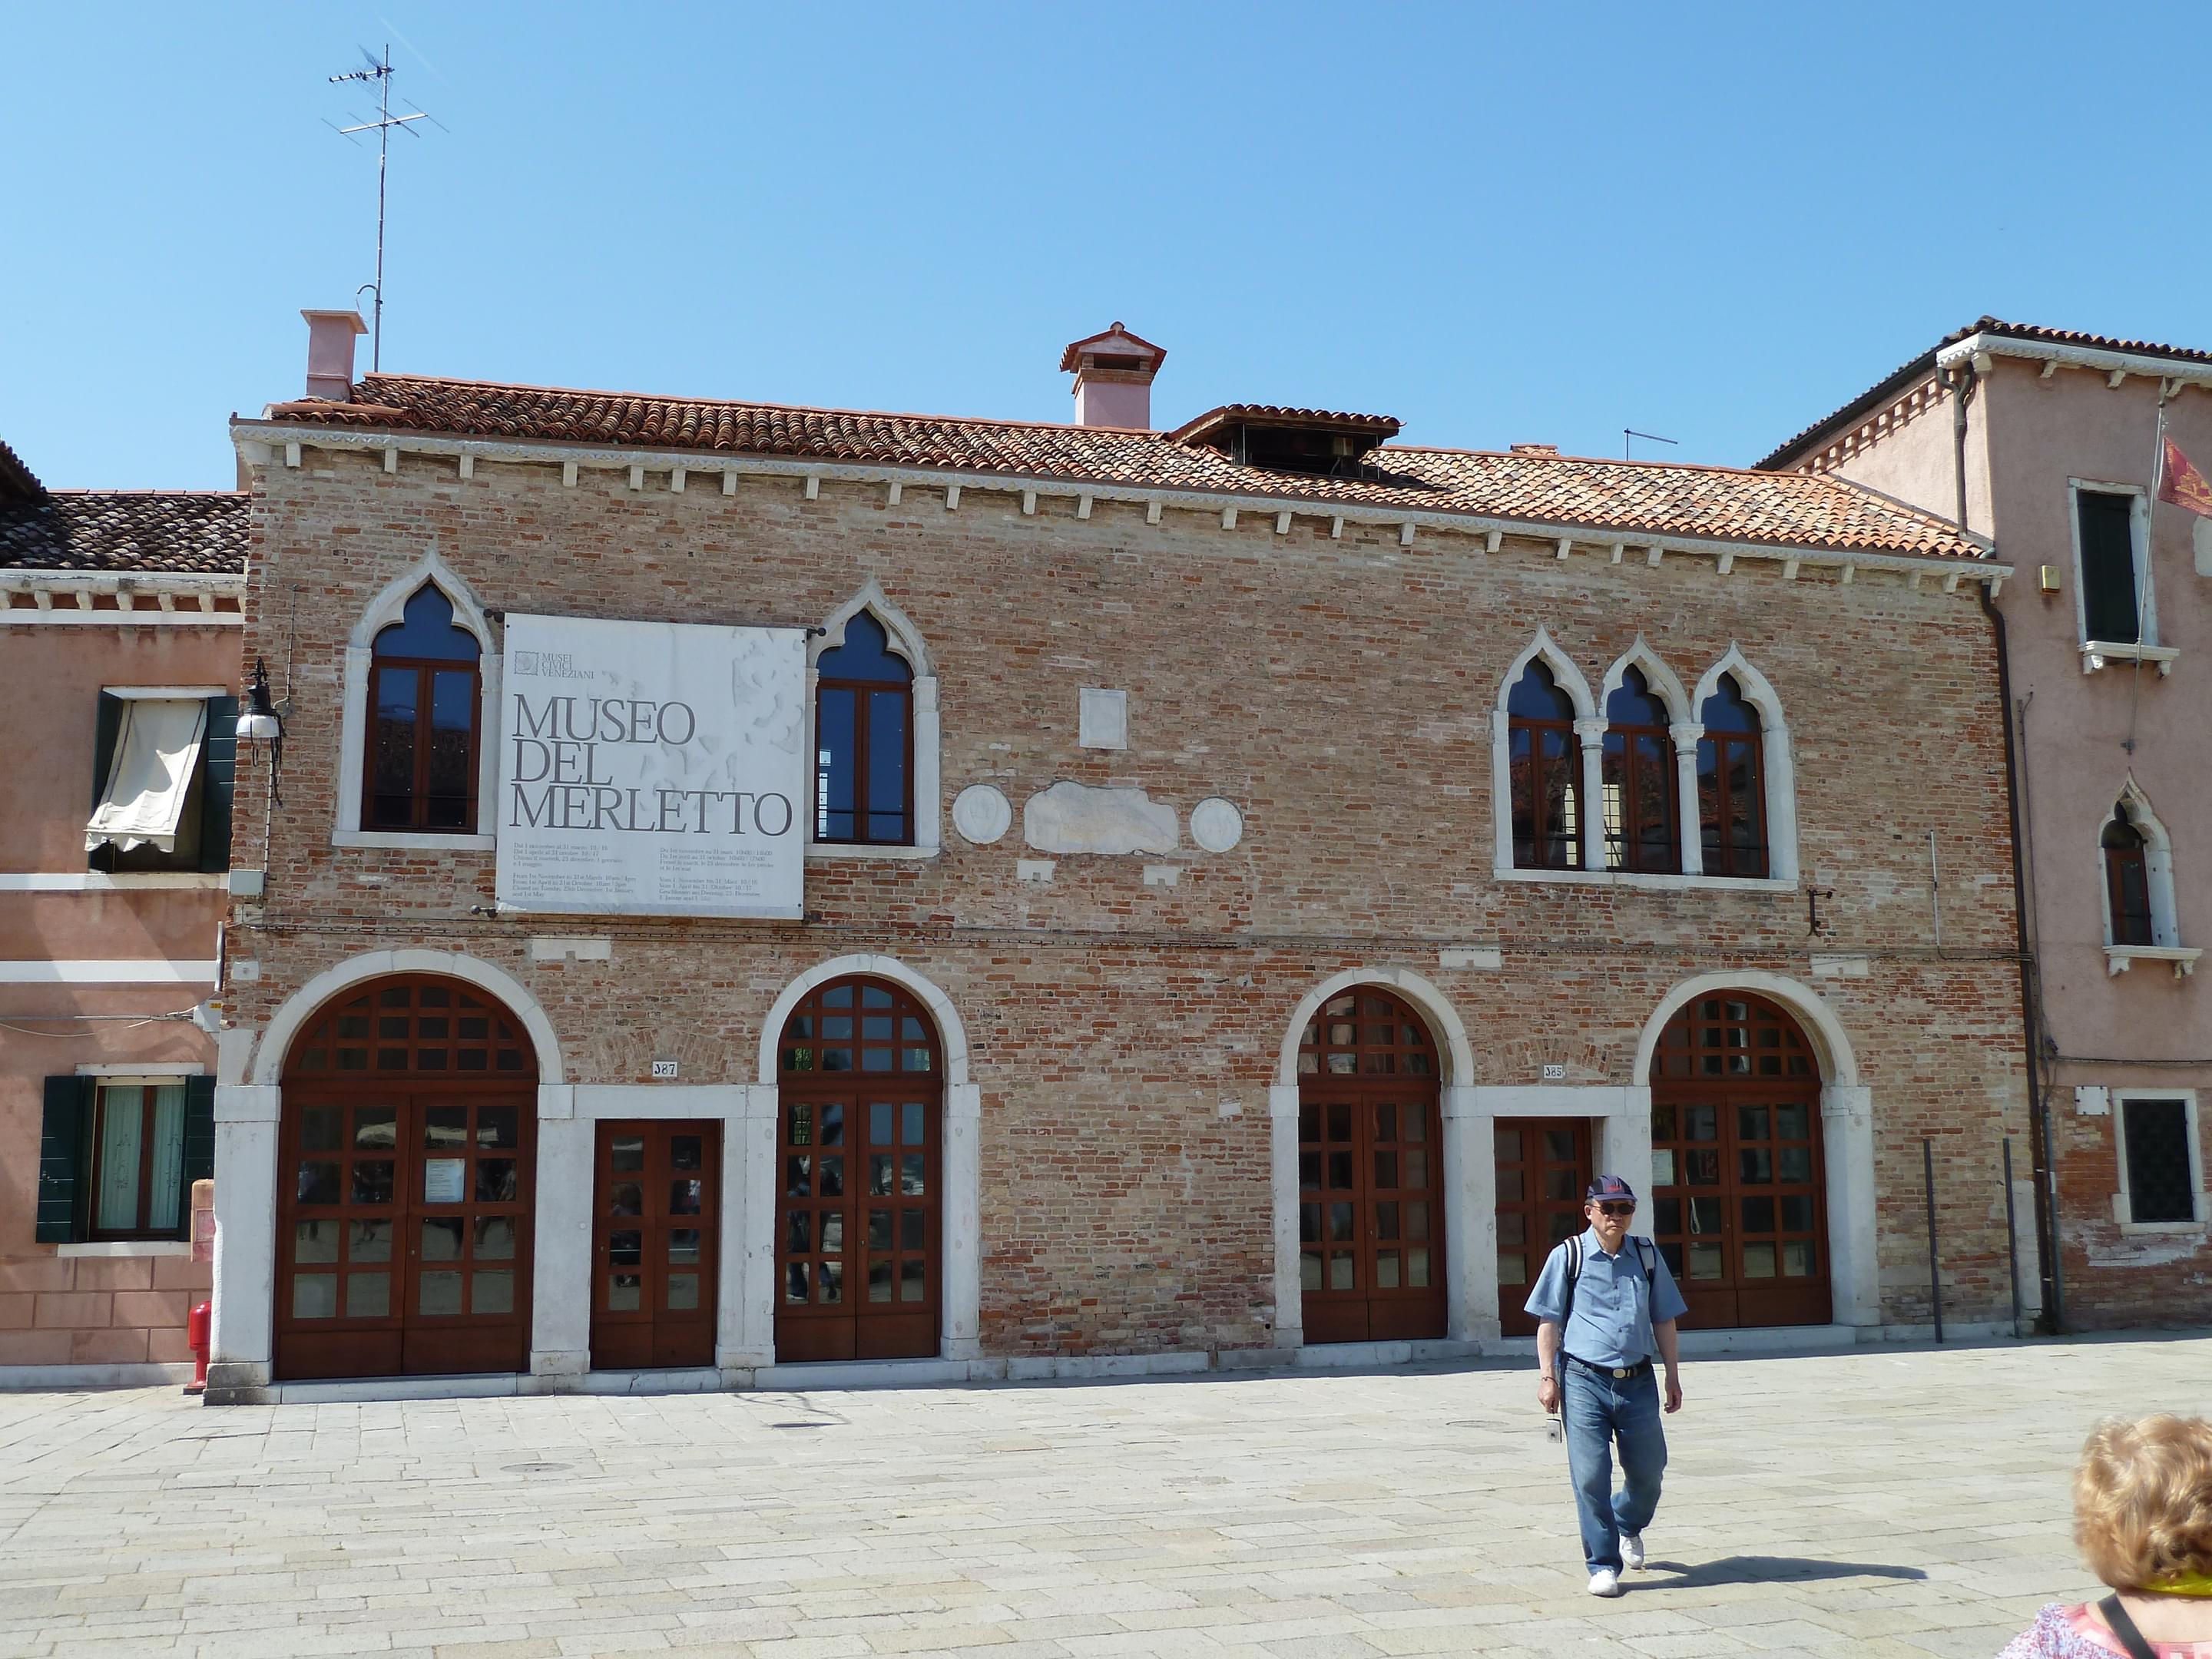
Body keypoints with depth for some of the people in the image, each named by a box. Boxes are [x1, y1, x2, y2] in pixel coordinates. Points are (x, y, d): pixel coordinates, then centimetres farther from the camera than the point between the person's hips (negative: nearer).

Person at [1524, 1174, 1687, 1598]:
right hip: (1584, 1380, -3)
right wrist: (1547, 1376, -5)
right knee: (1591, 1476, -6)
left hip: (1638, 1382, 3)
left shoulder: (1647, 1256, 10)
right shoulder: (1568, 1256, 0)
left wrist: (1673, 1374, 14)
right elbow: (1549, 1321, 1)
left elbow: (1663, 1320, 17)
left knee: (1648, 1471, 11)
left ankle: (1629, 1526, 42)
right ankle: (1603, 1565, 7)